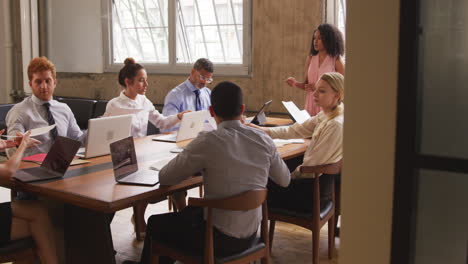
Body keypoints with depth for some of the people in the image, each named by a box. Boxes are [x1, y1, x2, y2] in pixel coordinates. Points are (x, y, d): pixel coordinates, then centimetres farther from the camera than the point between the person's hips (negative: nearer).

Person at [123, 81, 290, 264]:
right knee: (188, 212, 32)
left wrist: (194, 168, 8)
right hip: (250, 235, 6)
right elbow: (285, 180, 8)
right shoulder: (264, 140, -7)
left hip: (220, 239, -5)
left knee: (156, 224, 21)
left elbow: (164, 178, -11)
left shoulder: (207, 142, -21)